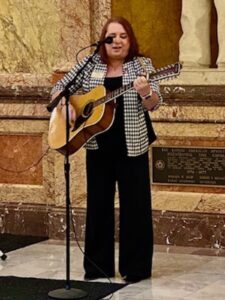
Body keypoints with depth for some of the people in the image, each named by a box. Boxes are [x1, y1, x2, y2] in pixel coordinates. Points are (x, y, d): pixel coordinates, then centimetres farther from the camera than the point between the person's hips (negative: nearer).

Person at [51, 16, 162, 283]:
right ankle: (98, 265, 18)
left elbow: (154, 104, -11)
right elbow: (59, 88, 9)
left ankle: (136, 267, 9)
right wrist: (66, 107, -10)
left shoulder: (142, 64, -2)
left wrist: (145, 92, -32)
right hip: (98, 146, 3)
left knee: (135, 205, 0)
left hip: (131, 147, -3)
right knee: (98, 204, 8)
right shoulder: (90, 64, 5)